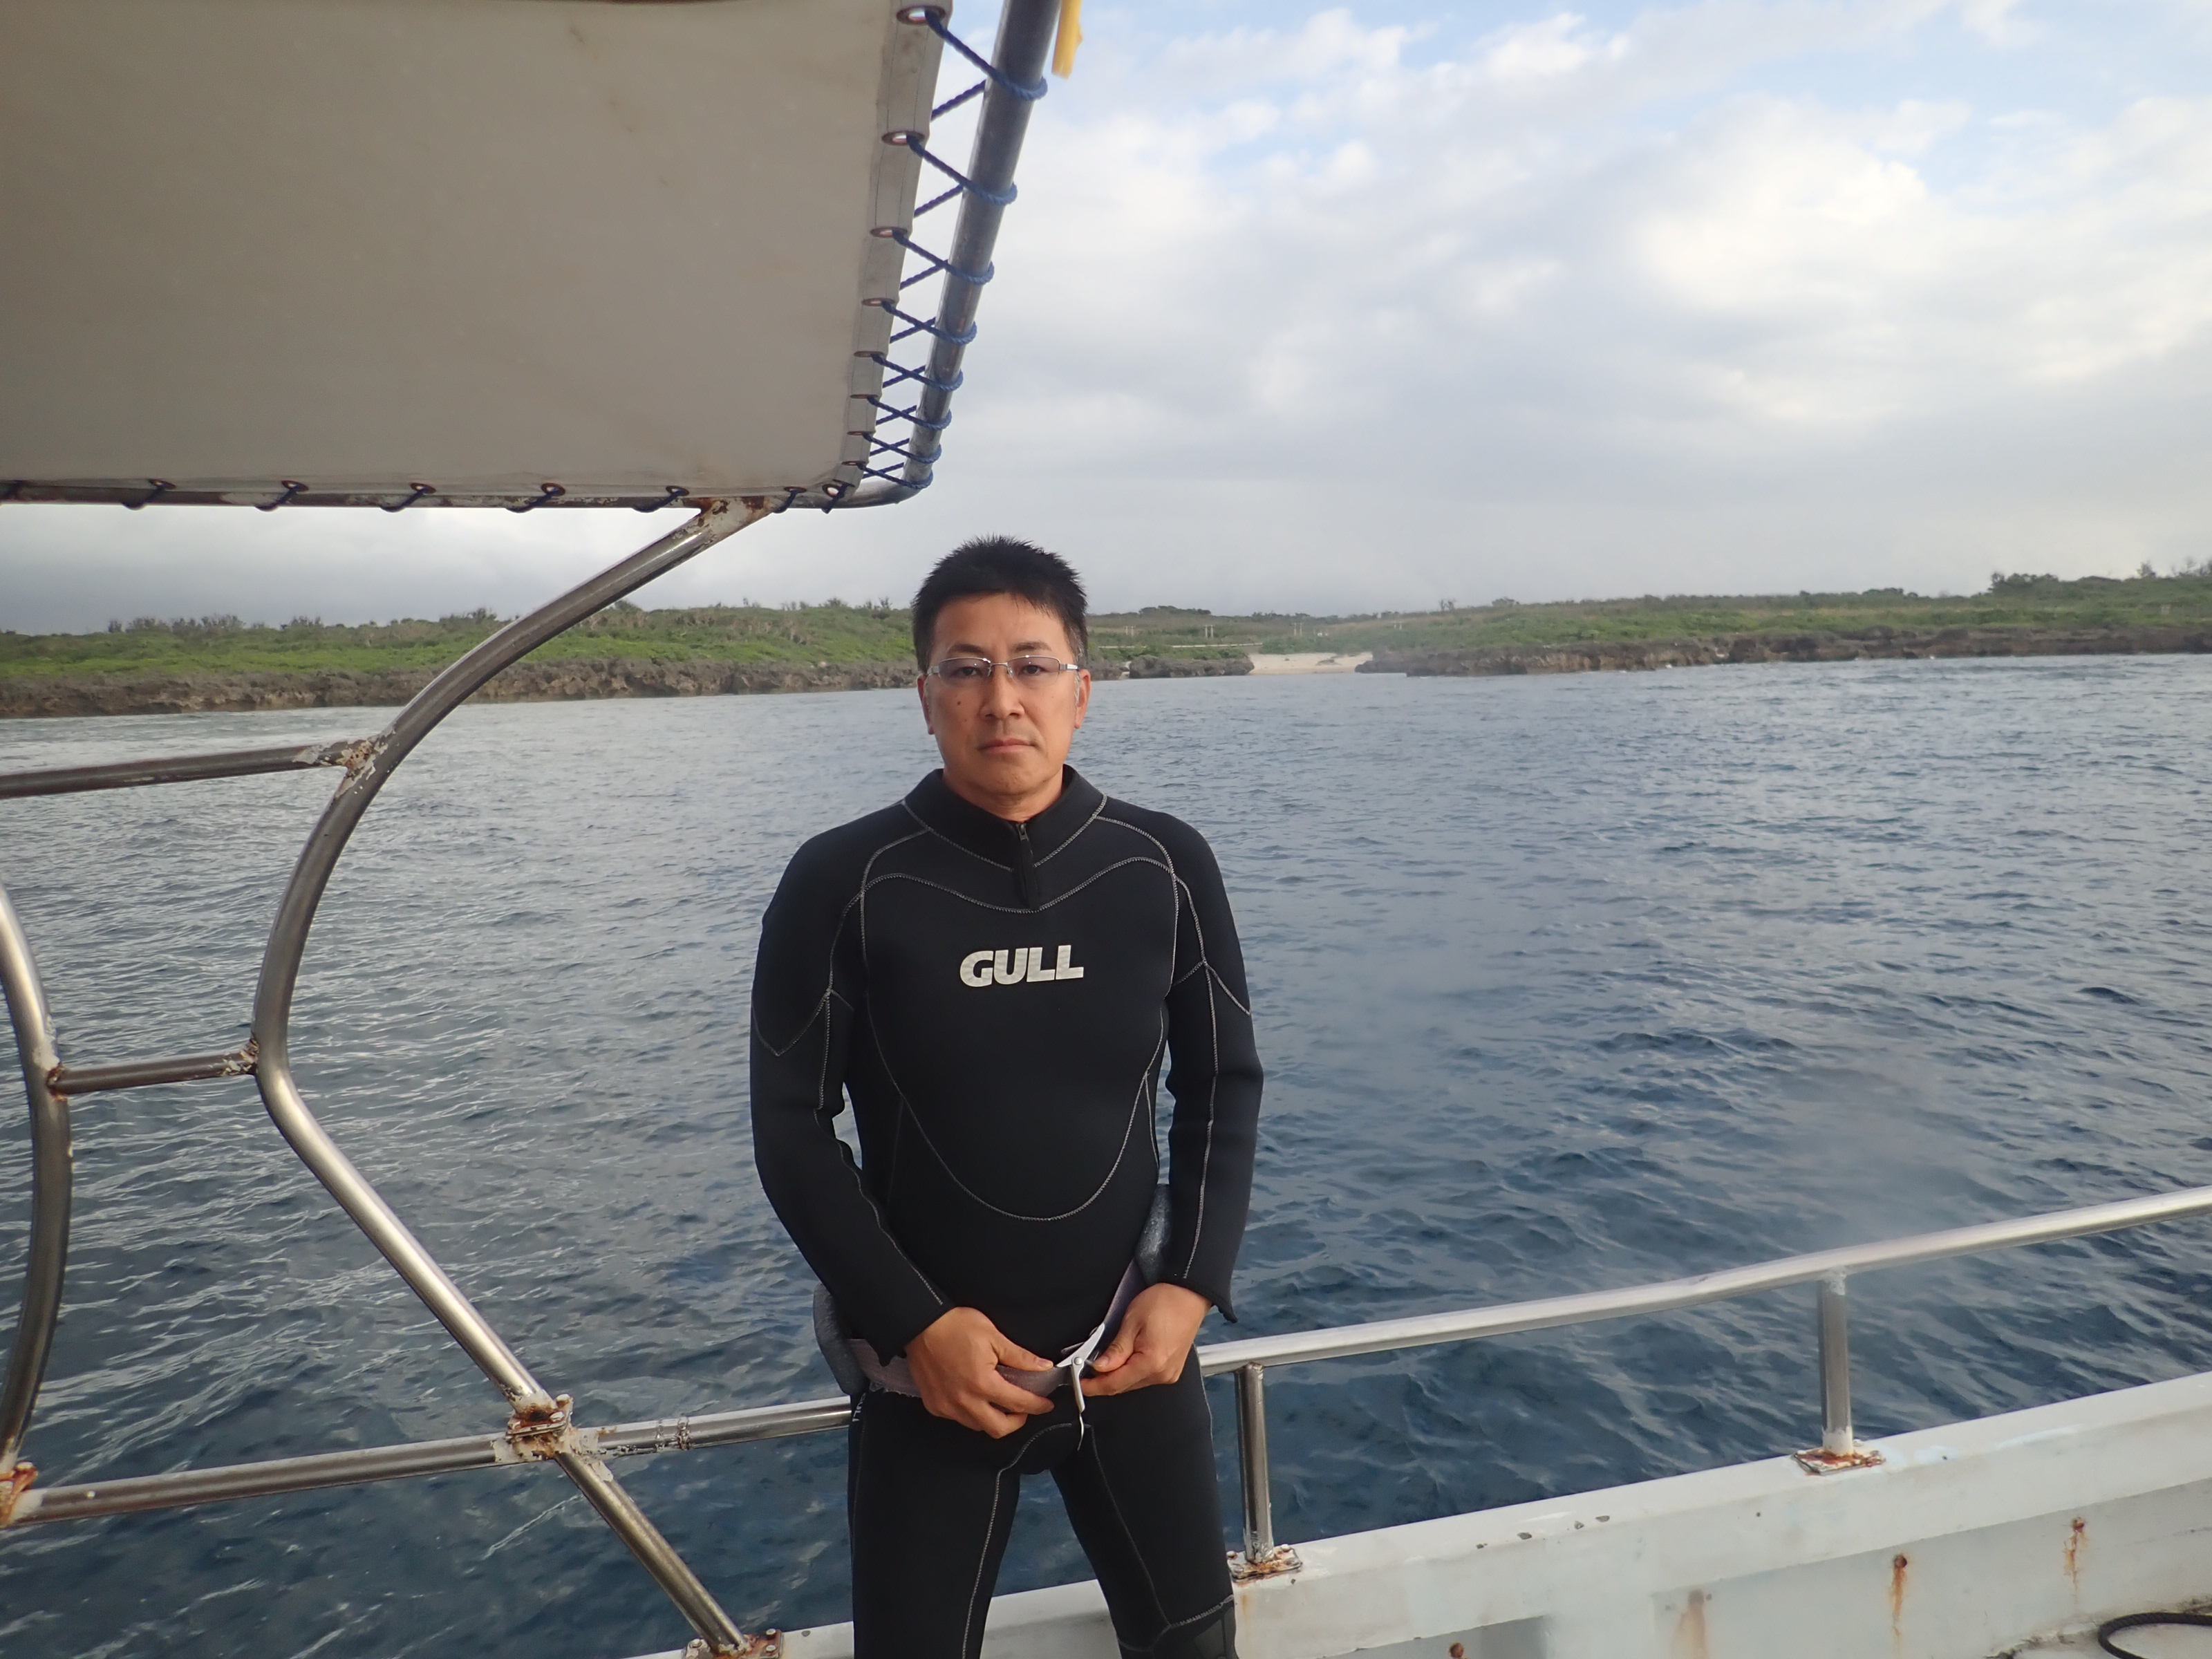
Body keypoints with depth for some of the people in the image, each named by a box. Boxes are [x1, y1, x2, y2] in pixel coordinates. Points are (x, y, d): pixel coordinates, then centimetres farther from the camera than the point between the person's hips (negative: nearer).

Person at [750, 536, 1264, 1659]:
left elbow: (1225, 1084, 3)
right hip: (931, 1365, -2)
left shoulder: (1166, 868, -6)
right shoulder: (842, 881, -12)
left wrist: (1191, 1284, -7)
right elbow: (791, 1124, -7)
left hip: (1129, 1345, 2)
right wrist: (914, 1323, -13)